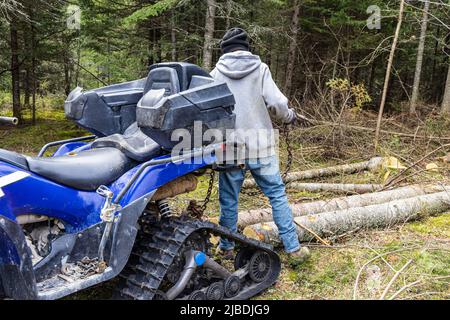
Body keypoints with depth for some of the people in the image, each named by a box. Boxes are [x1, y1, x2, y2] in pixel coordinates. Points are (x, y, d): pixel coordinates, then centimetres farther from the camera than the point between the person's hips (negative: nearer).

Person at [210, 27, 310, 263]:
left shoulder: (216, 73, 1)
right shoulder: (260, 69, -2)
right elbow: (276, 103, -10)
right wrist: (289, 116, 11)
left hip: (229, 146, 1)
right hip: (260, 145, -1)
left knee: (228, 199, 12)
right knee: (277, 194, 9)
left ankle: (226, 248, 24)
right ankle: (293, 248, 13)